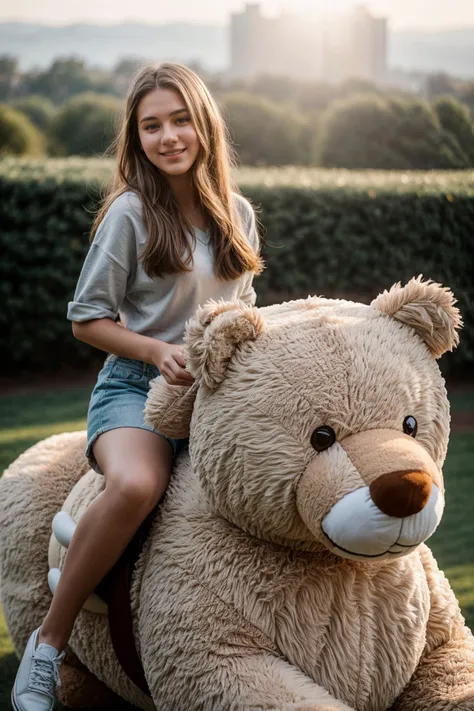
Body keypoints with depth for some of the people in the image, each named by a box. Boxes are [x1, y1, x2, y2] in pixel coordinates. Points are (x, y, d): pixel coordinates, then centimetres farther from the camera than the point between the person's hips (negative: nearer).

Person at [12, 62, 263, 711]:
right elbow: (88, 320, -1)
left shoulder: (238, 213, 12)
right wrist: (159, 351, -16)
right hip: (136, 389, -5)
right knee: (136, 485, -38)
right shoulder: (130, 213, -3)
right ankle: (50, 639, -19)